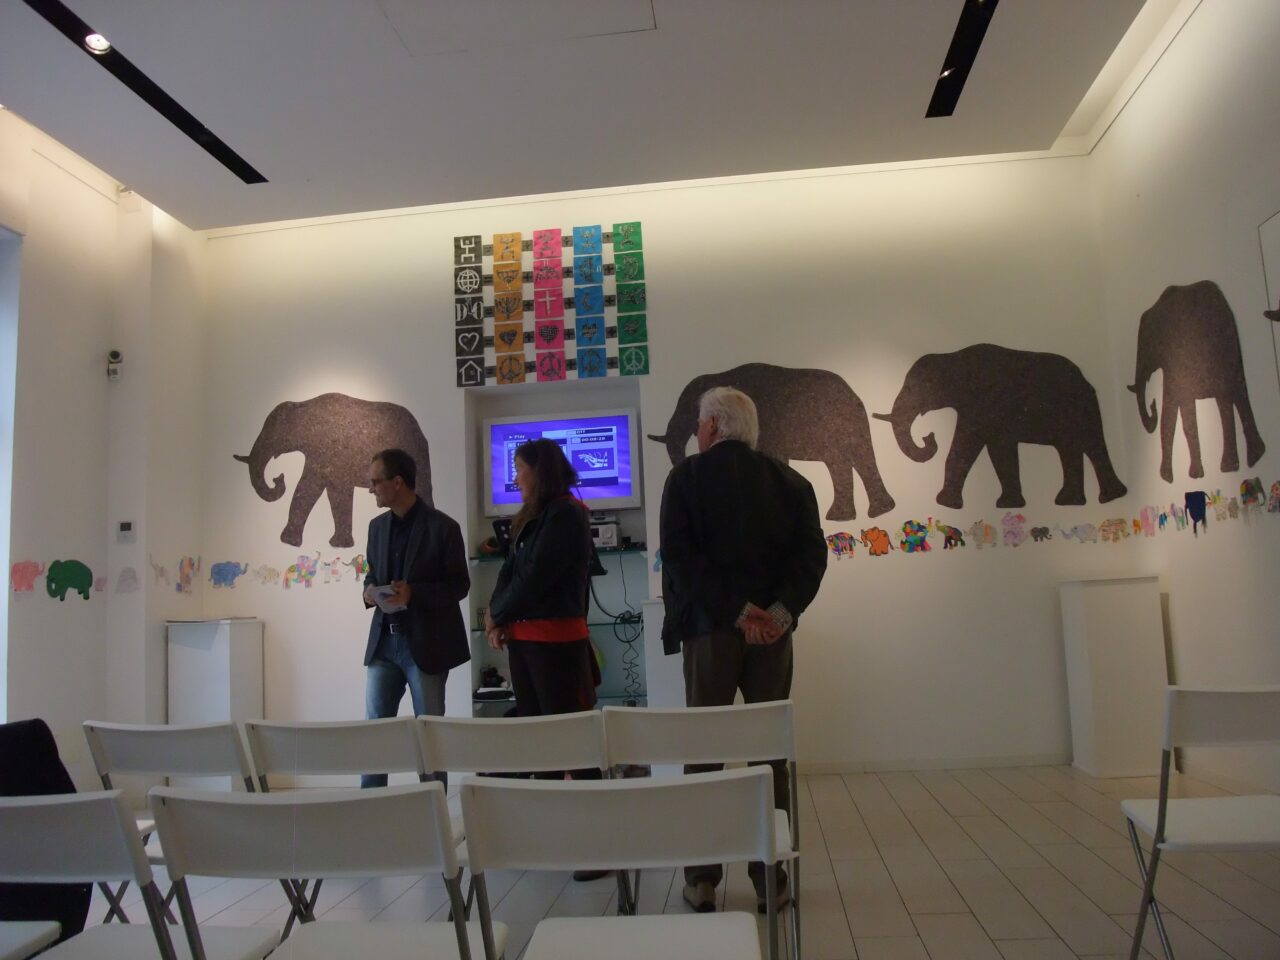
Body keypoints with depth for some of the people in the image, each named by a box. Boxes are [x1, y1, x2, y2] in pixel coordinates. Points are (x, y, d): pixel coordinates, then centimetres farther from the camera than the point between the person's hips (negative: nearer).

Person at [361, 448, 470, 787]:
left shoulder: (443, 527, -10)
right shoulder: (377, 525, 10)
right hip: (384, 640, 5)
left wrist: (413, 593, -22)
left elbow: (459, 585, -9)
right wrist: (368, 590, -5)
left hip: (425, 642, -5)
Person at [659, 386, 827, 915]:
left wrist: (736, 610, -14)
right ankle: (771, 877, 18)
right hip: (772, 630, 3)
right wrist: (780, 611, -11)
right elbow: (812, 554, -4)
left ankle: (702, 879, 16)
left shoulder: (686, 476, -2)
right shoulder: (790, 481, 7)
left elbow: (677, 554, -14)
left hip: (709, 626, -2)